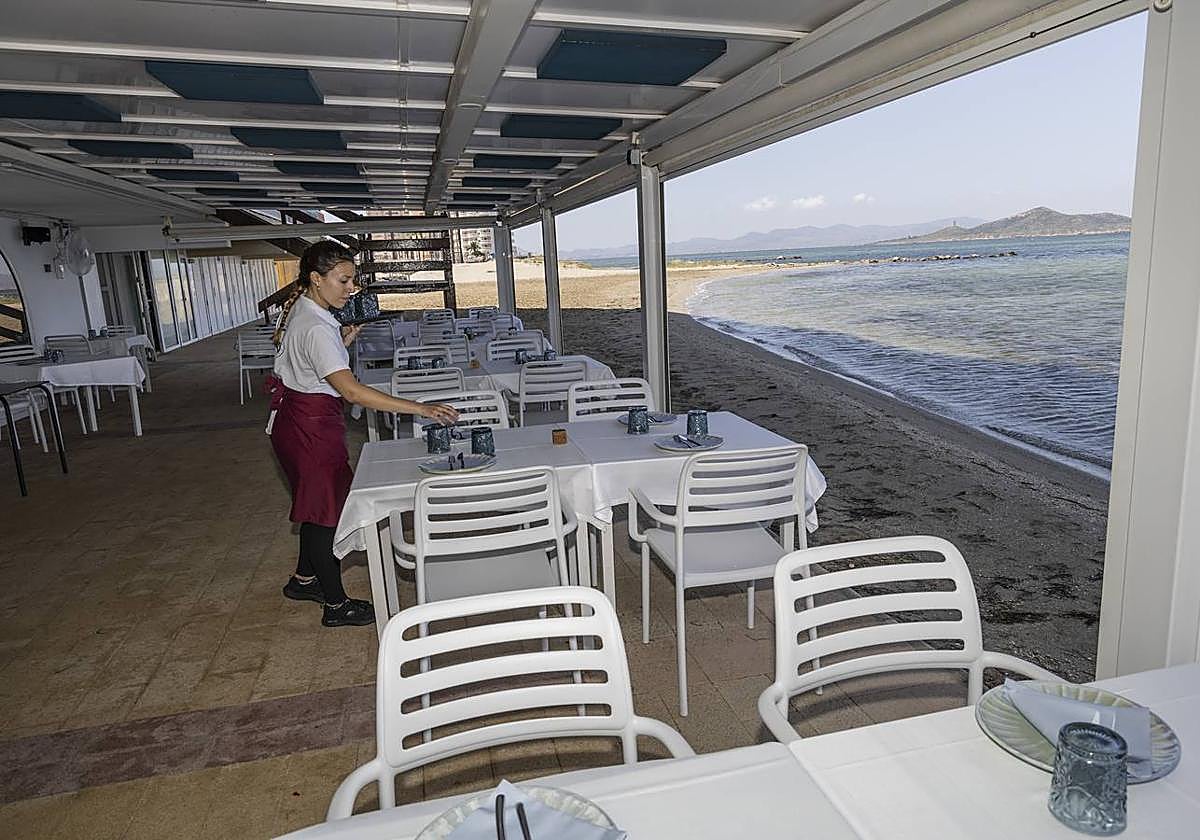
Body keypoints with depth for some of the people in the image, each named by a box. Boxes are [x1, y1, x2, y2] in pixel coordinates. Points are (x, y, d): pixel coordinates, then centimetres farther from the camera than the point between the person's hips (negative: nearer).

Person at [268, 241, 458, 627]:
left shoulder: (301, 309, 6)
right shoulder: (317, 328, -26)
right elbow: (353, 391, -35)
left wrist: (343, 342, 4)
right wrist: (419, 408, -39)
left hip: (297, 419, 10)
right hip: (310, 426, -10)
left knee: (318, 503, 21)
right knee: (328, 507, 1)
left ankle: (305, 579, 37)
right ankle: (336, 605, 13)